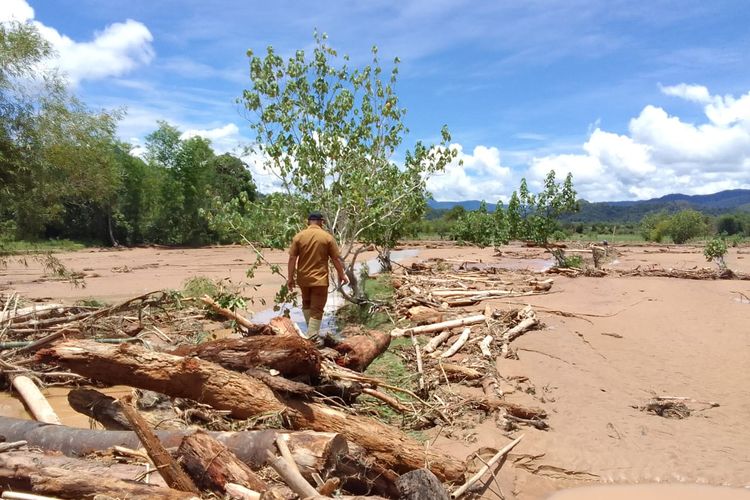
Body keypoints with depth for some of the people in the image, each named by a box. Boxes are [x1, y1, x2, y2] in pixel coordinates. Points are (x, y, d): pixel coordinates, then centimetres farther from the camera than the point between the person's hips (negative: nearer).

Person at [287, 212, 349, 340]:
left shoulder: (298, 236, -2)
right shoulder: (327, 237, -6)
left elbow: (292, 258, -3)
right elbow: (336, 258, -4)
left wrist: (290, 277, 3)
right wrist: (341, 275, 8)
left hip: (303, 278, 3)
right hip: (320, 279, -3)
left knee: (306, 304, 24)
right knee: (316, 309, 3)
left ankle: (312, 331, 27)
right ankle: (312, 338, -1)